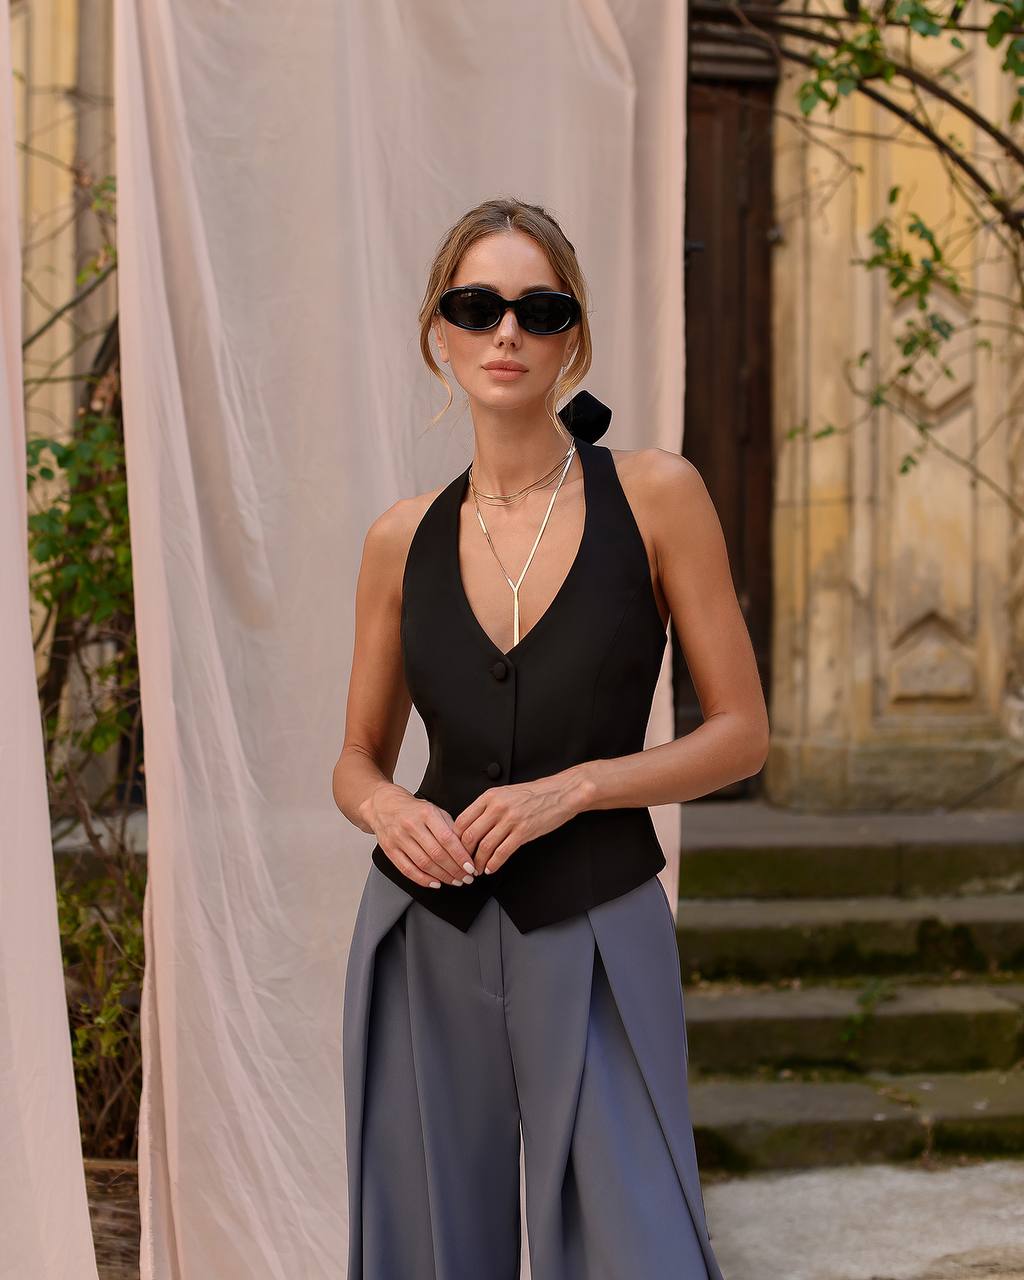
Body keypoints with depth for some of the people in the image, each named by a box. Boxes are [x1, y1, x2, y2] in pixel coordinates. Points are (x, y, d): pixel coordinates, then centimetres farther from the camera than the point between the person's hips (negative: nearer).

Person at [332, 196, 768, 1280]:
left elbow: (742, 732, -2)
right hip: (425, 941, 3)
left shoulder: (655, 495, -4)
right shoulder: (403, 539, 4)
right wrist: (384, 806, -10)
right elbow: (358, 757, 13)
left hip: (595, 937, -2)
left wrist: (575, 786, -15)